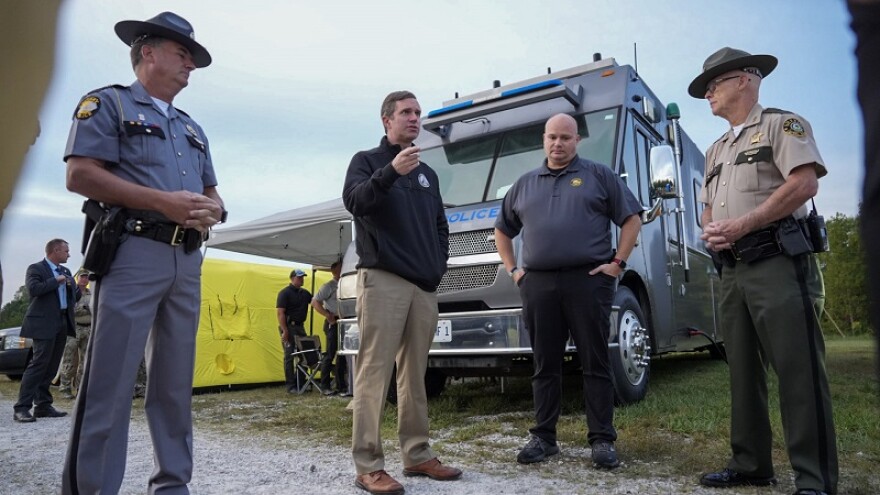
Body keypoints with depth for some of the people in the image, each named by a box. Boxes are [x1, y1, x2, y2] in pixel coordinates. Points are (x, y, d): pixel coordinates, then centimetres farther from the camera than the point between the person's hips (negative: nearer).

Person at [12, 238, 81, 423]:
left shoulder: (66, 271, 19)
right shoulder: (36, 269, -2)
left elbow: (74, 298, 17)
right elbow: (33, 289, -19)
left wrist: (78, 287, -3)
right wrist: (56, 280, -13)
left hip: (62, 323, 7)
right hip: (44, 323, -7)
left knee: (51, 367, 8)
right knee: (39, 364, -11)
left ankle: (43, 405, 14)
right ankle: (21, 408, -6)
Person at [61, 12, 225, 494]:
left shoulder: (192, 129, 26)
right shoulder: (107, 103, 6)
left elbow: (211, 192, 22)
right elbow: (79, 175, -7)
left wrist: (213, 209, -2)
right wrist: (162, 201, -15)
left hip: (188, 261, 6)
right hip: (133, 253, -6)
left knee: (175, 383, 7)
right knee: (110, 381, -6)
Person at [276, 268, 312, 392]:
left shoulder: (304, 293, 12)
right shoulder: (284, 293, -8)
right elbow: (280, 313, -14)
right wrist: (284, 331, -20)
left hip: (300, 326, 7)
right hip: (289, 327, -7)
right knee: (290, 356, -2)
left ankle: (301, 383, 19)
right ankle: (291, 386, 4)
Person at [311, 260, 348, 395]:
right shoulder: (329, 286, -4)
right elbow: (315, 302, -9)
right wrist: (328, 315, -17)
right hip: (333, 323, -6)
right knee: (330, 354, -4)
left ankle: (341, 385, 15)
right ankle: (325, 386, 3)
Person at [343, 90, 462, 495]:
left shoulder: (427, 173, 24)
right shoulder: (367, 160, 7)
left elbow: (440, 225, 26)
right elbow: (354, 201, -12)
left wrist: (439, 263, 11)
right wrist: (391, 171, -24)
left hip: (425, 287, 6)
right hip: (382, 280, -6)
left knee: (415, 374, 8)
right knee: (374, 372, -8)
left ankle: (417, 455, 16)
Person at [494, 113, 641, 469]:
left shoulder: (599, 175, 8)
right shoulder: (524, 184, 17)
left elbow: (631, 219, 6)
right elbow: (502, 230, 23)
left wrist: (618, 262, -3)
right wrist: (512, 269, 12)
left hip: (588, 280, -3)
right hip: (538, 283, 3)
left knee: (595, 363, 2)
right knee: (545, 365, 8)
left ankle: (602, 439, 11)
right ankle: (543, 437, 17)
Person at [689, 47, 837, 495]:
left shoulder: (782, 124, 3)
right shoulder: (716, 151, 25)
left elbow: (804, 183, -12)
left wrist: (741, 225, -16)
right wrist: (710, 234, 0)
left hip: (777, 261, -8)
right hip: (733, 268, 8)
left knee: (797, 369, -9)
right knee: (743, 370, 9)